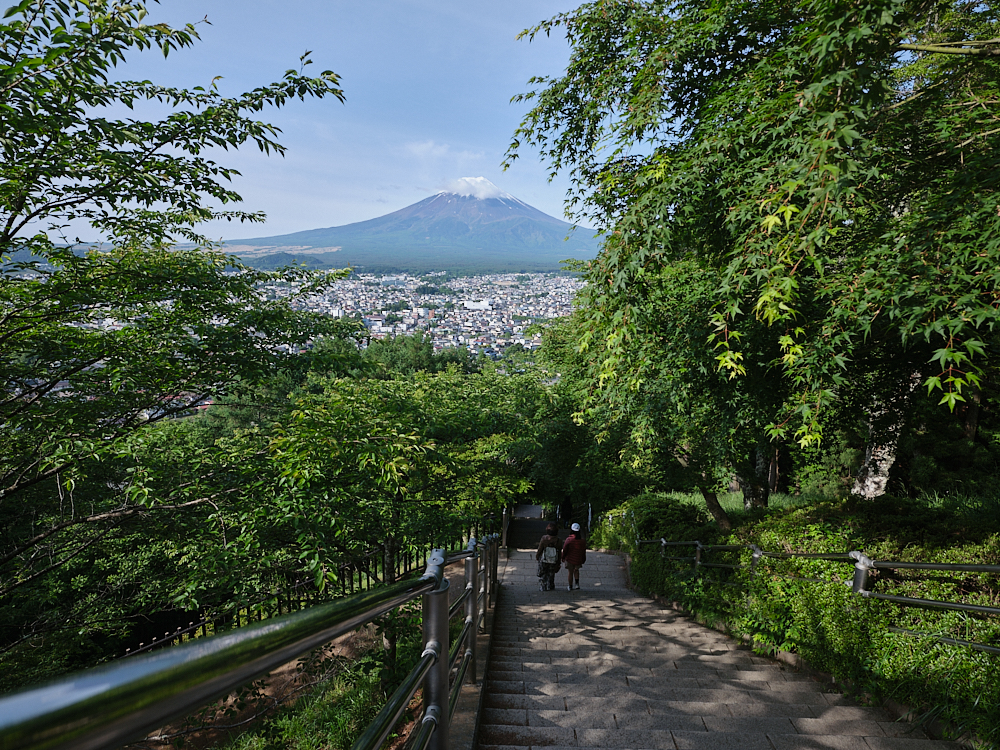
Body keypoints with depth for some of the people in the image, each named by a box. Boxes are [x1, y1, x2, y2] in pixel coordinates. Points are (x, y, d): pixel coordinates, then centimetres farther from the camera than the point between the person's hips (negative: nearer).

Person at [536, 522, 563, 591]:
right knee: (551, 574, 24)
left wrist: (537, 556, 6)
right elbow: (560, 553, -9)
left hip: (543, 560, -2)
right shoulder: (559, 541, -18)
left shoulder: (544, 538, -24)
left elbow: (539, 549, -14)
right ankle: (550, 586, 29)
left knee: (542, 574, 20)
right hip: (553, 562, 2)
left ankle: (542, 587, 22)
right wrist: (559, 563, 6)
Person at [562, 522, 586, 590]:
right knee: (576, 570, 28)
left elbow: (565, 549, -9)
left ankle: (570, 587, 23)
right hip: (578, 561, 3)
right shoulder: (582, 541, -6)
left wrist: (563, 557, 6)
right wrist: (583, 561, 16)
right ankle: (577, 583, 18)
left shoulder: (569, 539, -16)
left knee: (570, 572, 13)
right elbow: (584, 552, 4)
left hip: (570, 559, -2)